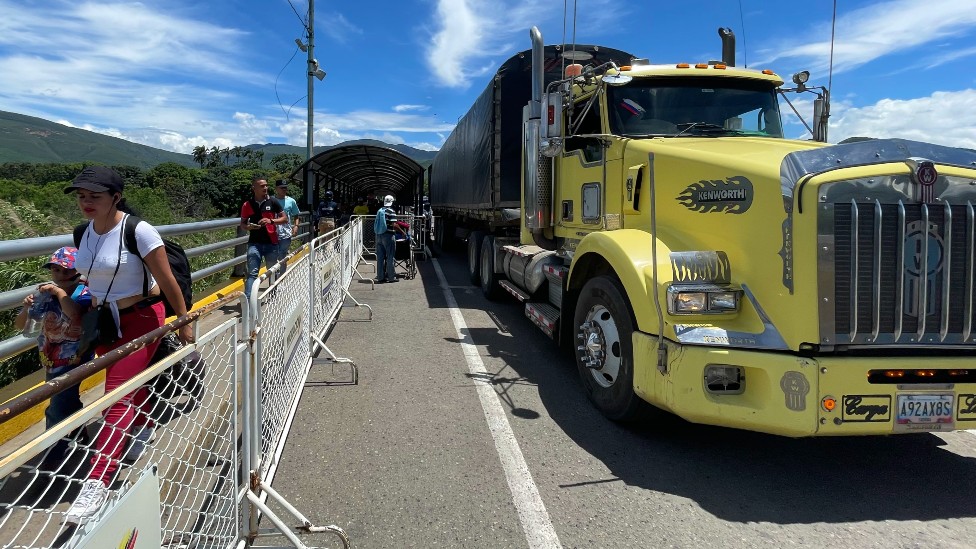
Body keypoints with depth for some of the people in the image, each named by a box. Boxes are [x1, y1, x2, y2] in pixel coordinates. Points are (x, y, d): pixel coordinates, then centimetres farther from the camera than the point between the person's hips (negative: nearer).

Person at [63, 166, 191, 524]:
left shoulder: (138, 231, -20)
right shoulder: (83, 234, 0)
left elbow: (167, 281, -15)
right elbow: (94, 278, 15)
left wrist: (183, 321, -9)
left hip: (140, 319, -6)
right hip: (104, 320, 7)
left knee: (118, 396, -11)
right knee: (130, 385, 20)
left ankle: (98, 483, -11)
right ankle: (143, 427, 49)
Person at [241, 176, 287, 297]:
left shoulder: (272, 202, 1)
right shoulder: (247, 204, 2)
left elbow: (285, 219, 1)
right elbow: (242, 224, 10)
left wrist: (271, 221, -16)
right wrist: (249, 227, -13)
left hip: (271, 243, 1)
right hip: (254, 243, -1)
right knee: (252, 273, -10)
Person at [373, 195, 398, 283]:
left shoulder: (379, 211, 9)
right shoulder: (391, 211, -10)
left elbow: (377, 223, 14)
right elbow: (394, 225, -16)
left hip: (379, 235, 6)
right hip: (388, 235, -6)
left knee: (380, 256, 9)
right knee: (390, 256, 1)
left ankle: (380, 277, 12)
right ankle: (391, 277, 4)